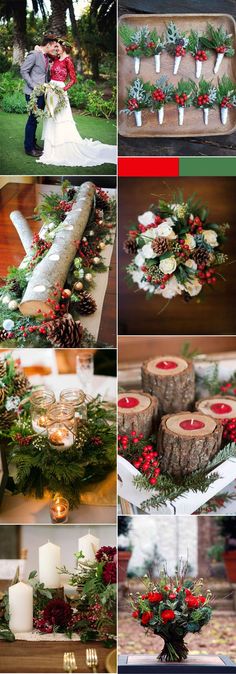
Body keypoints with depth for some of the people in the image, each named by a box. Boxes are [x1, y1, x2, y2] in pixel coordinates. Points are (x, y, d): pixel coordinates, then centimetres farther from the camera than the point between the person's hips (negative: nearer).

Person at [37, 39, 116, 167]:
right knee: (51, 121, 9)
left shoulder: (67, 60, -7)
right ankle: (52, 149, 16)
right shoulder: (56, 59, 15)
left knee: (61, 121, -7)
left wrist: (63, 89, -21)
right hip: (51, 90, 8)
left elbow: (73, 79, -9)